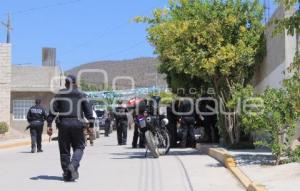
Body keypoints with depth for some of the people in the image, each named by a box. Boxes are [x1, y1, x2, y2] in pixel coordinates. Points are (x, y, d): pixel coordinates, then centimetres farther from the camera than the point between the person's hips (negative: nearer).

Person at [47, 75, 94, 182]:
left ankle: (67, 174, 10)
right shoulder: (81, 95, 8)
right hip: (77, 124, 0)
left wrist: (49, 125, 1)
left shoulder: (60, 95, 8)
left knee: (64, 149, 8)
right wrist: (91, 125, 5)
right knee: (79, 147, 10)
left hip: (63, 124, 1)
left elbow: (53, 110, 1)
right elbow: (88, 110, 3)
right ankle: (73, 165, -16)